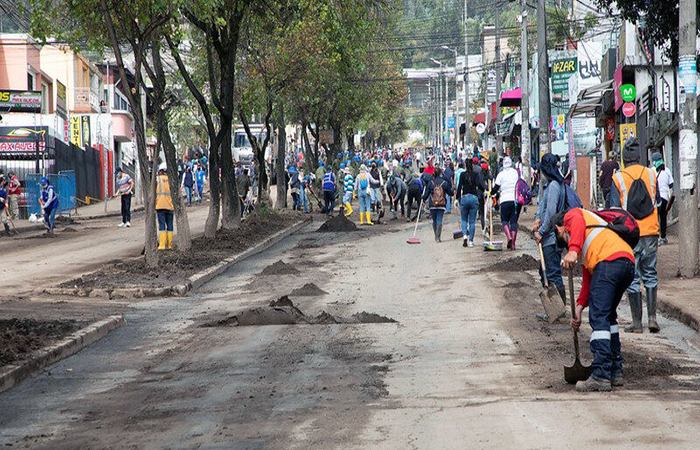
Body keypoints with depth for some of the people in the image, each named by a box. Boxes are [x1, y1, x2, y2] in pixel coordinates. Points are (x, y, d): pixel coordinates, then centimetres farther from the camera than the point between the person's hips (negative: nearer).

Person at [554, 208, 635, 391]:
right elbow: (588, 278, 37)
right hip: (629, 264, 9)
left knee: (599, 318, -10)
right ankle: (615, 372, 21)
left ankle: (601, 376, -17)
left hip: (609, 261, -9)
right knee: (609, 316, 22)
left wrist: (573, 250, -20)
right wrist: (579, 307, 32)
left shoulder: (571, 216, 19)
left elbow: (578, 222, -7)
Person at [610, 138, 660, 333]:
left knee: (633, 278, 4)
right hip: (650, 232, 2)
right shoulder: (651, 175, 2)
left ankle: (637, 322, 5)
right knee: (650, 275, 14)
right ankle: (652, 317, 6)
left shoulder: (618, 179, -6)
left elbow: (615, 209, -7)